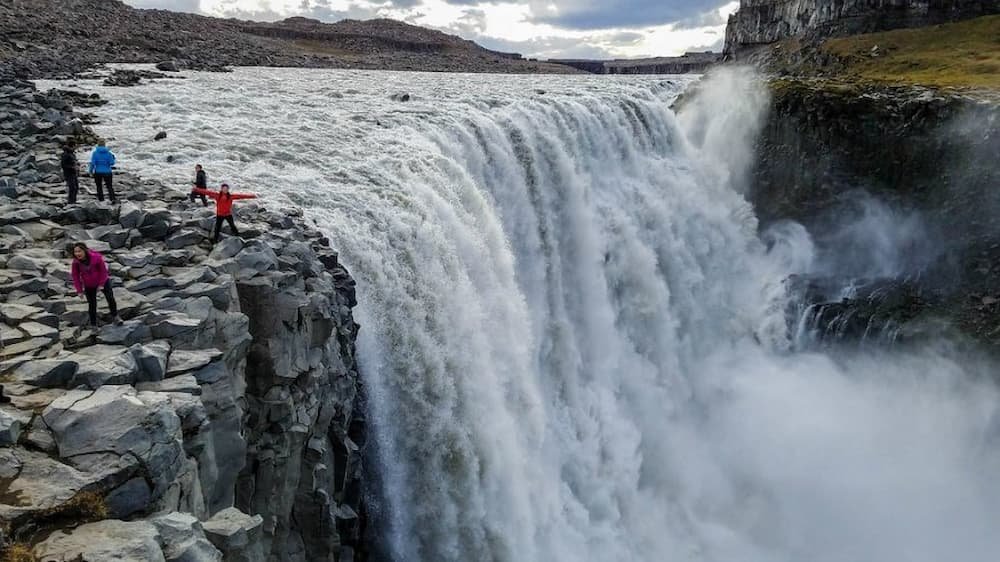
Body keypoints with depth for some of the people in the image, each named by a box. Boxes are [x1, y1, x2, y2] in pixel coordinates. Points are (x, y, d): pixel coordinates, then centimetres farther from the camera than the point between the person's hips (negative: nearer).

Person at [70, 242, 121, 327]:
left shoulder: (96, 257, -26)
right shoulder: (76, 262, -19)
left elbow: (103, 270, -14)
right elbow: (76, 276, -7)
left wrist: (101, 284, -12)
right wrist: (79, 290, -7)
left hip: (103, 281, -2)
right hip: (89, 286, 2)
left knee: (110, 298, 0)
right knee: (92, 304, 6)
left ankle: (115, 317, 20)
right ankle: (93, 324, 17)